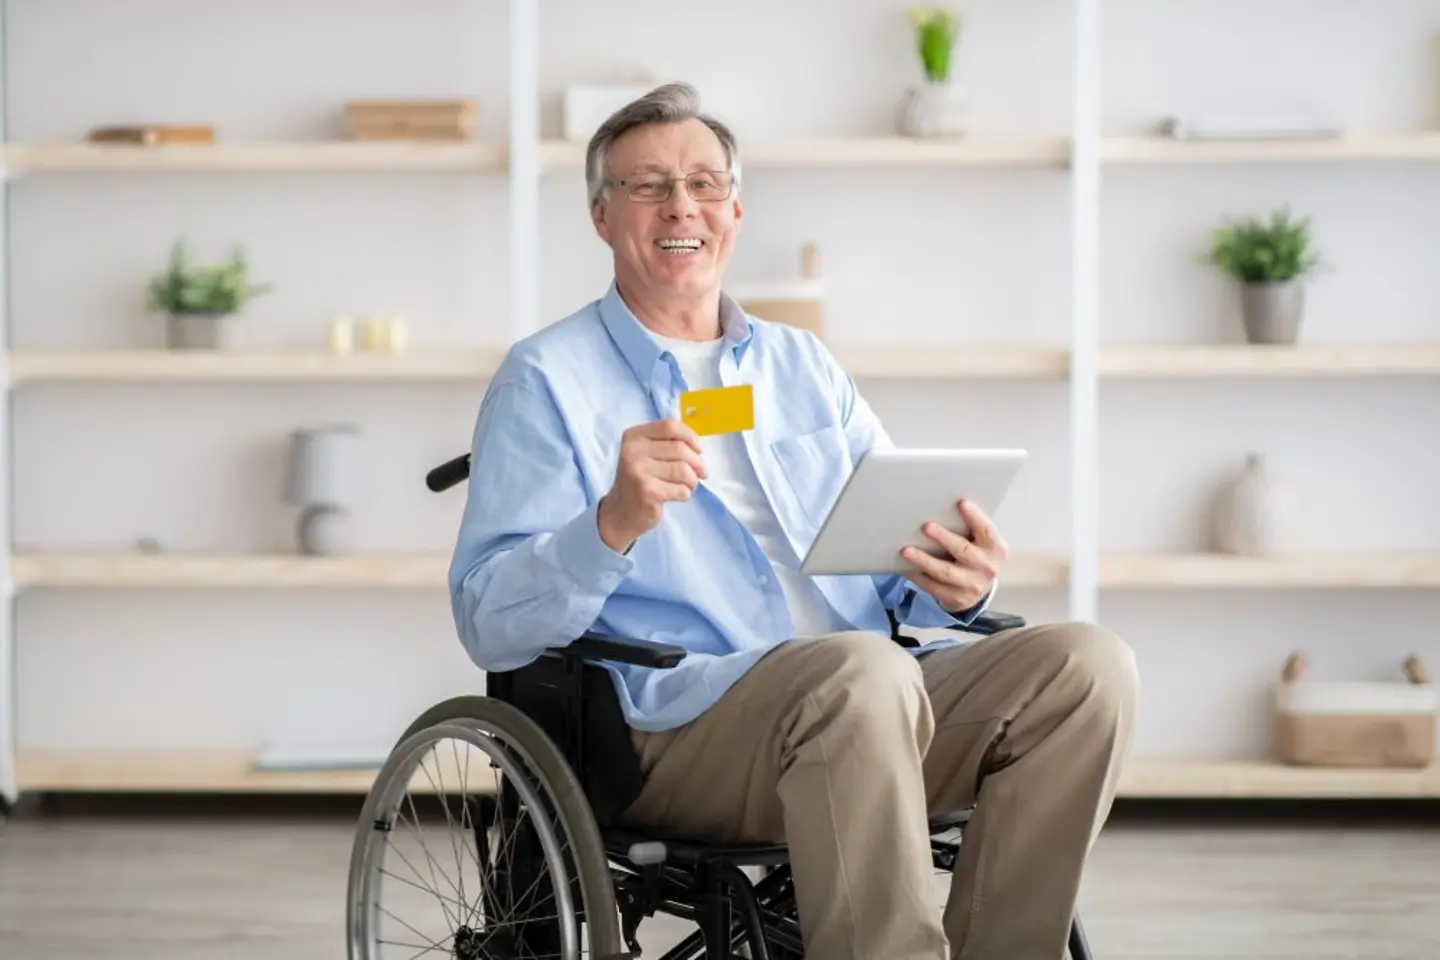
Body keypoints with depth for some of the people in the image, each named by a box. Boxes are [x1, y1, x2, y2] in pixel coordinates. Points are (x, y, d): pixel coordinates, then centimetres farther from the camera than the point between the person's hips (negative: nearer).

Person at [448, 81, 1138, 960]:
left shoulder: (805, 367, 24)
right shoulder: (547, 381, 7)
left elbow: (906, 554, 21)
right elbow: (490, 625, -3)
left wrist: (956, 585, -4)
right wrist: (614, 525, -21)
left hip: (871, 690, 6)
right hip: (677, 716, -5)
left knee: (1086, 662, -19)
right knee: (861, 673, -36)